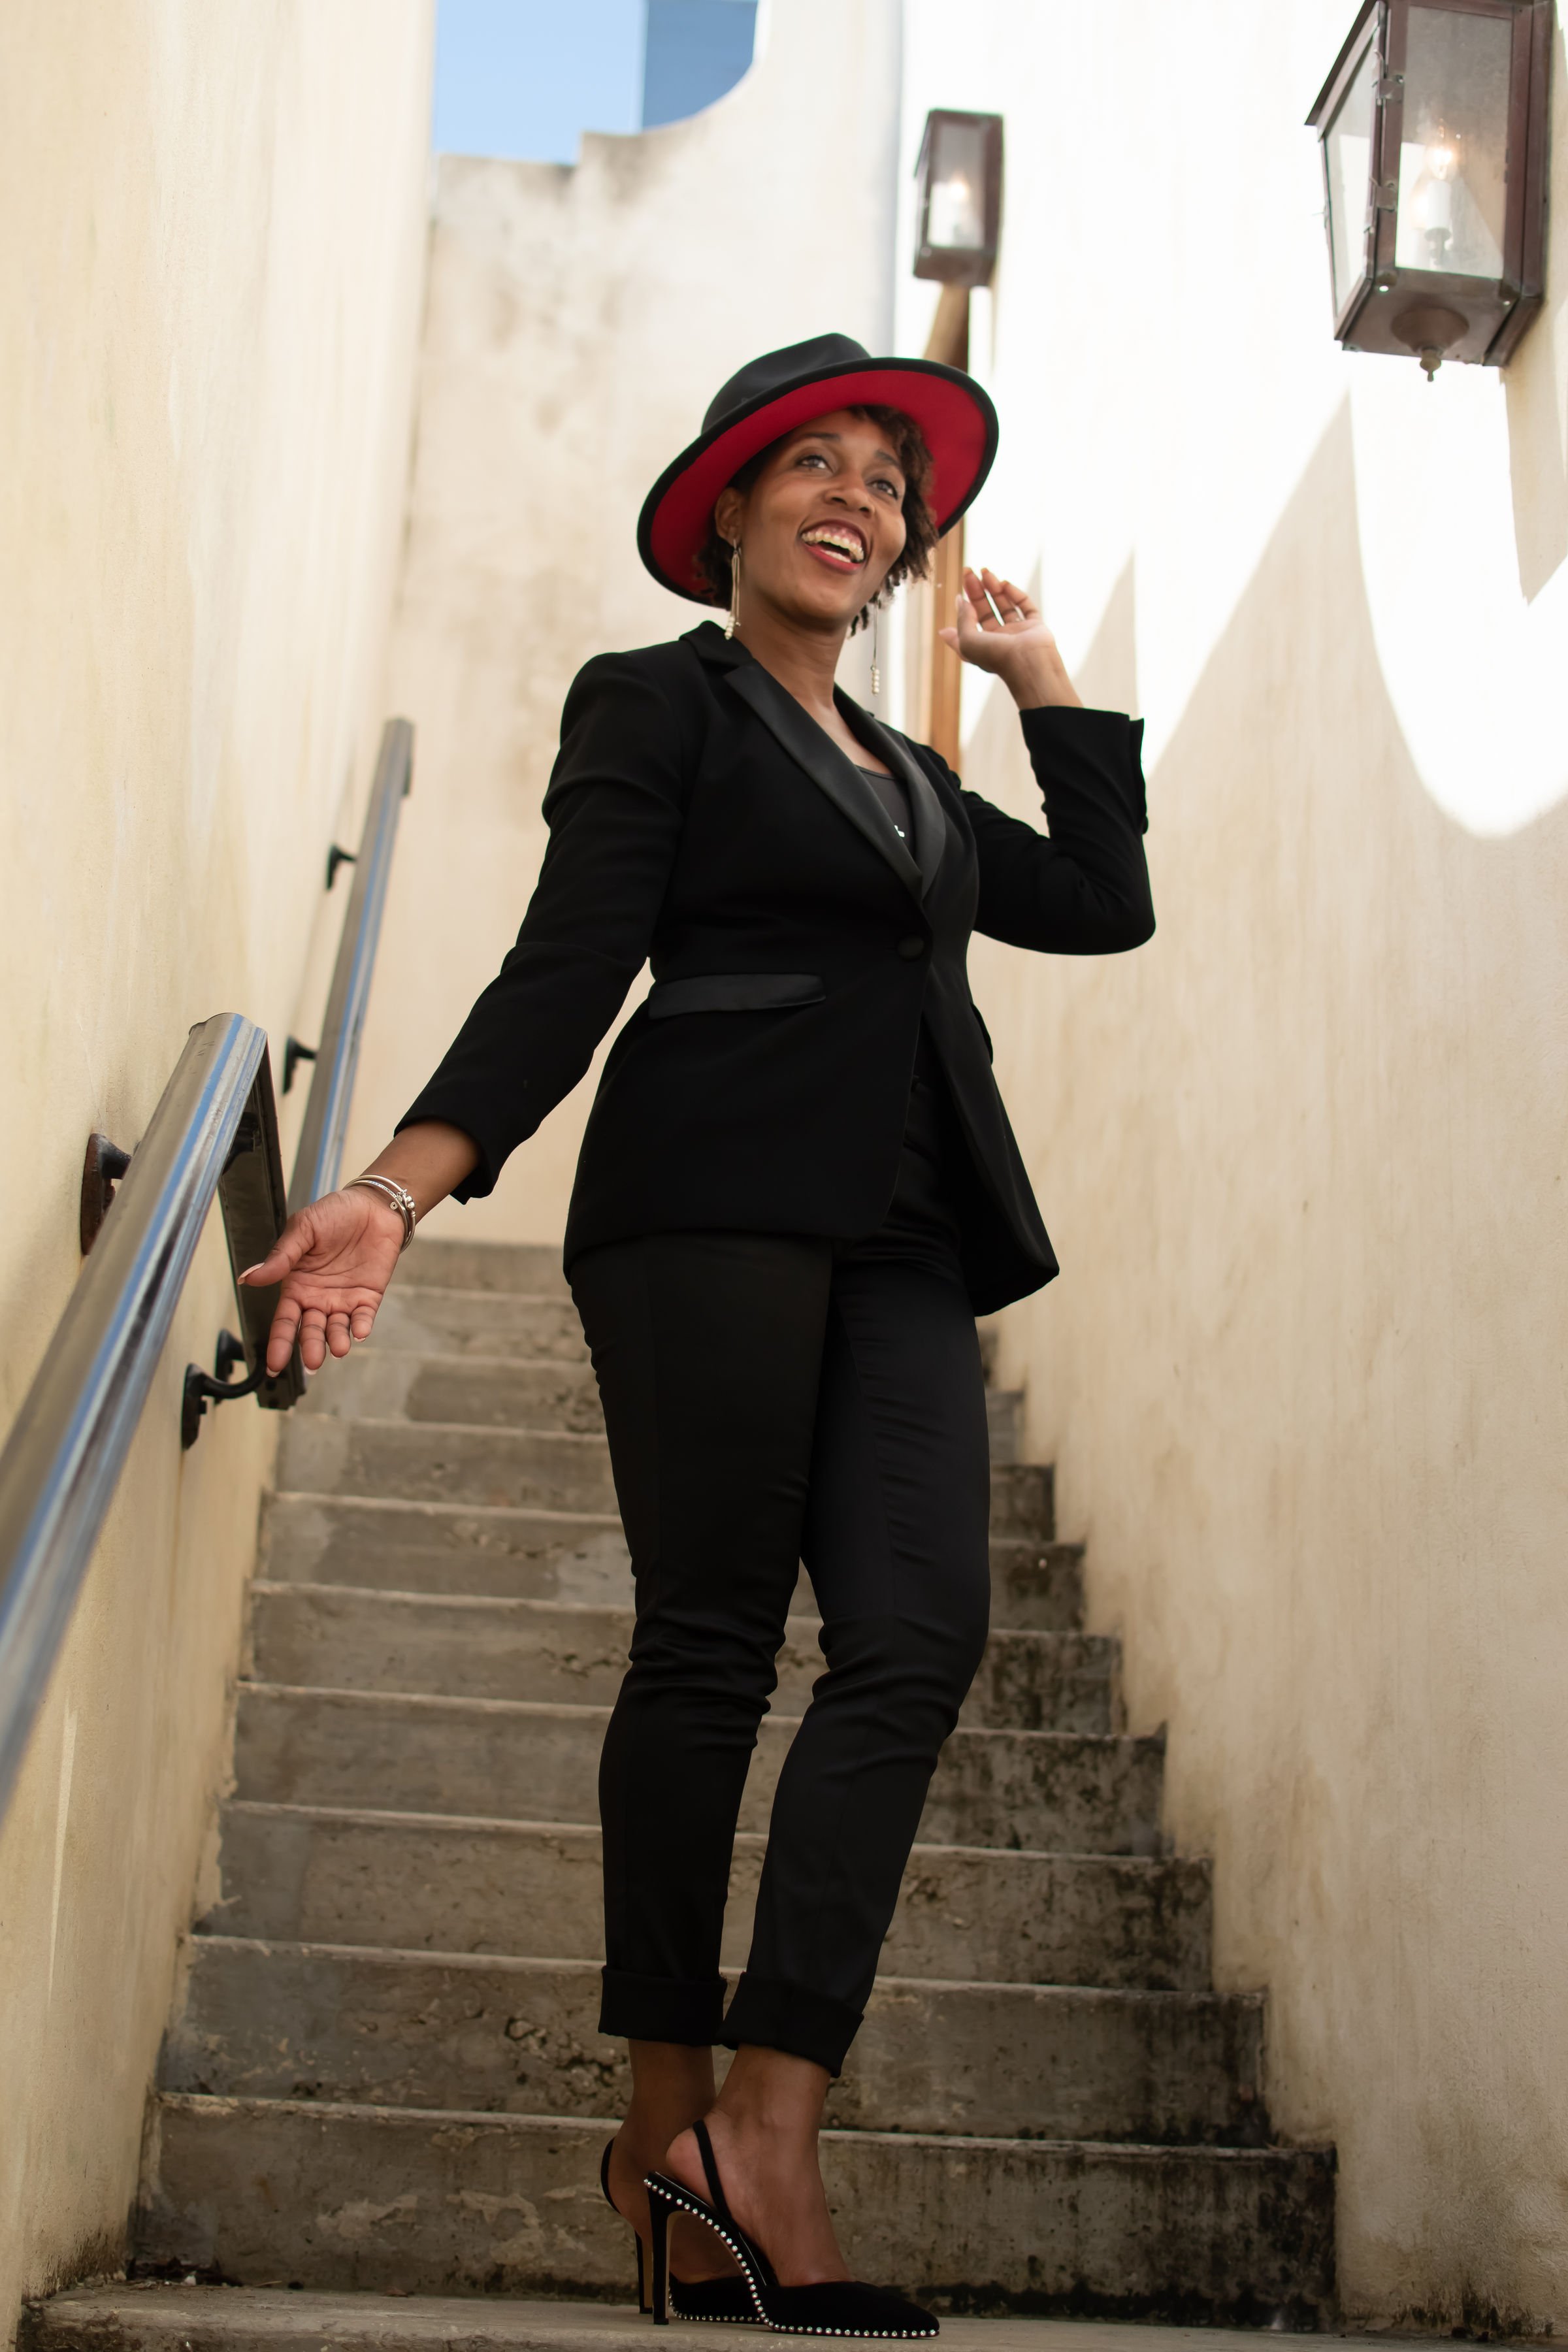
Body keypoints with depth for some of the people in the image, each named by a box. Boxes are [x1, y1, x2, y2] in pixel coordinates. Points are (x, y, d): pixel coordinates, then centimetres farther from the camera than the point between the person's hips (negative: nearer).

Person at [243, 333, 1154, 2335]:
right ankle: (665, 2115, 3)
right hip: (714, 1199, -6)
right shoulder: (655, 704, 9)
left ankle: (757, 2132, -15)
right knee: (711, 1639, -7)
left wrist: (1043, 682, 30)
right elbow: (566, 969, -2)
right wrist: (405, 1185, -16)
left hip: (899, 1243, 6)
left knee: (919, 1638, -12)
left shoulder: (910, 778, 28)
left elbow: (1103, 899, 25)